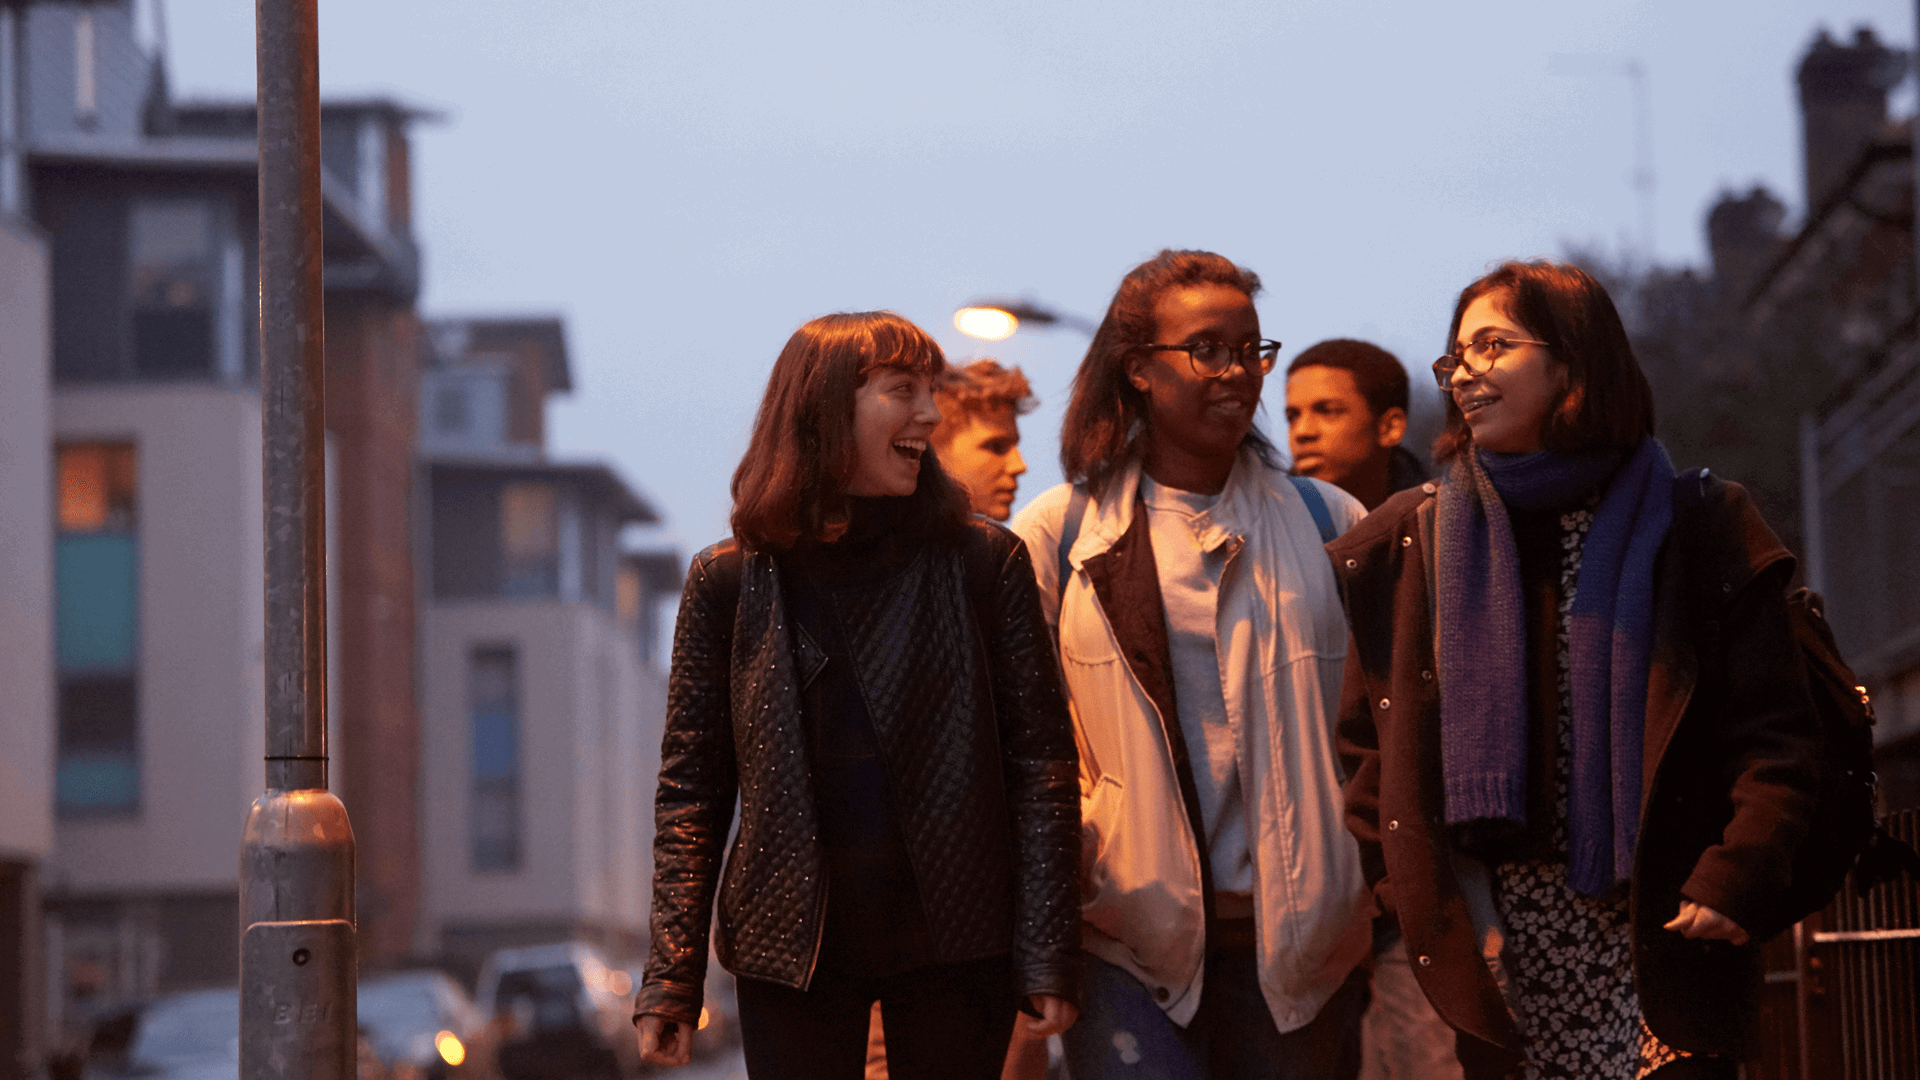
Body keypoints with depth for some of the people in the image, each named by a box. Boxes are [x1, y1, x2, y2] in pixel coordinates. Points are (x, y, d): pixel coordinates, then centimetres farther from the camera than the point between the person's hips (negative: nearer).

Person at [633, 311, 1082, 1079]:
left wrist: (1046, 953, -6)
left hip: (953, 948, 0)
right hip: (792, 953, 0)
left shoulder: (983, 562, 2)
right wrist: (671, 979, -4)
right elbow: (690, 787, 3)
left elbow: (1040, 762, 0)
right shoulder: (729, 580, 2)